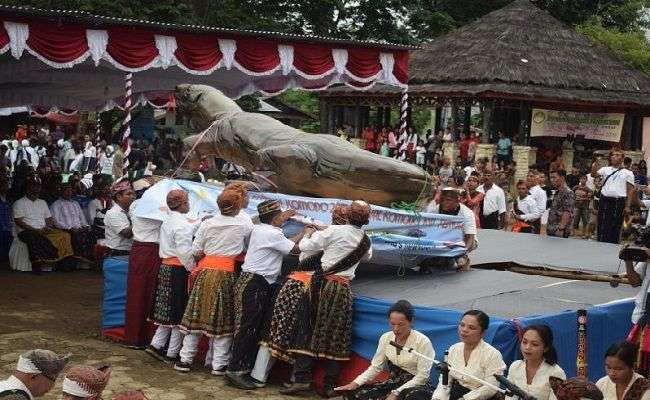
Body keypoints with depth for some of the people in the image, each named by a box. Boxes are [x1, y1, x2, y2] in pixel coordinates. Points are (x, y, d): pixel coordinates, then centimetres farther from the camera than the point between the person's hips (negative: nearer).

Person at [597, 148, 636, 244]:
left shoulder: (628, 173, 7)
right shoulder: (605, 169, 13)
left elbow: (630, 190, 3)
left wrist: (627, 206, -4)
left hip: (619, 203, -2)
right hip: (604, 200, 2)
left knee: (615, 227, 0)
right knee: (602, 226, 4)